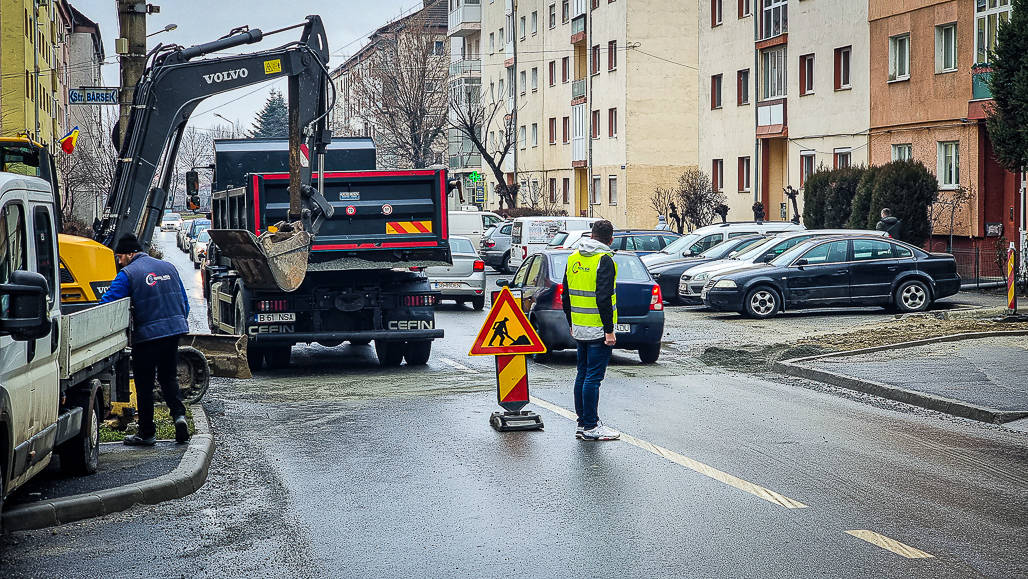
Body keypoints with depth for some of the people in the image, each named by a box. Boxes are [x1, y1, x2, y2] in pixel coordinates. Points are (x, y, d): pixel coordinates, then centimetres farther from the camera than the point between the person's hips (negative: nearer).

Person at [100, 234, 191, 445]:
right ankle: (179, 414, -5)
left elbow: (107, 302, -13)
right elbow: (184, 302, 14)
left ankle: (147, 433, 9)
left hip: (147, 334, -5)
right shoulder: (168, 267, 10)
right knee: (168, 378, 18)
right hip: (174, 331, 6)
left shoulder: (128, 274, -8)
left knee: (144, 384, 5)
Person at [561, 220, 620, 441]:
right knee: (593, 377, -5)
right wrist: (609, 330, -17)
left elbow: (566, 296, 15)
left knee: (583, 375, 14)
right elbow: (603, 298, -20)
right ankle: (591, 427, -2)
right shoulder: (604, 260, -13)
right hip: (598, 330, -7)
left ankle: (582, 423, 18)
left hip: (579, 329, 7)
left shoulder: (573, 259, 10)